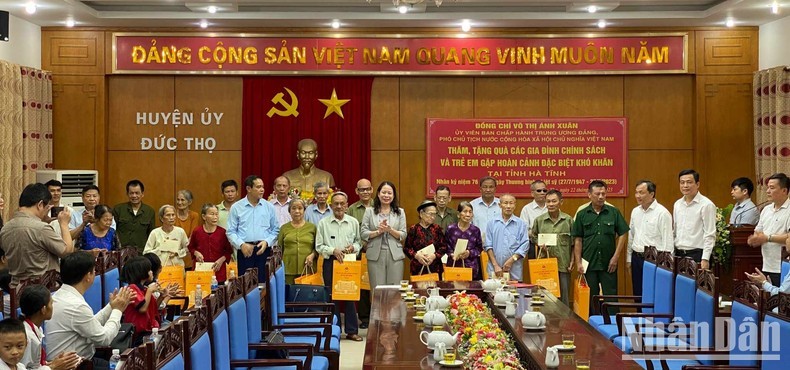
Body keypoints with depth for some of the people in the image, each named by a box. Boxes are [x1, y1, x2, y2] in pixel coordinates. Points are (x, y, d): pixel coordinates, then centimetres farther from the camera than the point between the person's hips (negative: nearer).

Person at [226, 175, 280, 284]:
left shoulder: (269, 207, 8)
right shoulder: (236, 207, 3)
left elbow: (275, 230, 10)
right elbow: (231, 232, 2)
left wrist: (266, 242, -7)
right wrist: (241, 244, -13)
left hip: (263, 250, 1)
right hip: (245, 250, -1)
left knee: (263, 282, -2)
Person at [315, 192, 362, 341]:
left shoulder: (353, 222, 7)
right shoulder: (323, 223, 2)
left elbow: (359, 242, 14)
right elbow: (319, 246, 2)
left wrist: (353, 247, -8)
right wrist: (333, 250, -13)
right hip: (331, 262, -1)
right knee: (332, 297, 2)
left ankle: (352, 331, 9)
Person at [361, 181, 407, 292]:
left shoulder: (400, 212, 12)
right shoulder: (369, 212, 10)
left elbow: (403, 235, 5)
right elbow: (364, 234, 2)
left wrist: (390, 230, -10)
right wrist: (378, 231, -11)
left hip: (395, 255, 1)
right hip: (375, 255, -1)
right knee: (376, 291, -3)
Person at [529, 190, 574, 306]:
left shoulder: (568, 220, 4)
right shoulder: (539, 220, 5)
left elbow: (573, 243, 7)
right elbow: (532, 237, 16)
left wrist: (572, 261, 2)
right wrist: (539, 244, -5)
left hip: (563, 265, 0)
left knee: (564, 297, 5)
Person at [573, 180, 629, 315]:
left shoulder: (614, 212, 1)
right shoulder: (582, 214, 3)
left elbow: (622, 234, 3)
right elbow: (578, 240, 5)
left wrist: (616, 257, -3)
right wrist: (578, 262, 0)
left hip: (608, 264, -1)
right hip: (589, 263, 1)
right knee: (591, 298, 8)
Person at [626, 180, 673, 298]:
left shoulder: (662, 213, -11)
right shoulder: (635, 211, 10)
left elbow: (668, 241, -12)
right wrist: (628, 258, 16)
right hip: (637, 257, 7)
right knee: (638, 295, 10)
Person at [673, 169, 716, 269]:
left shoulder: (706, 205, -7)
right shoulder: (677, 204, 13)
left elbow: (710, 235, -11)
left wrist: (705, 259, -16)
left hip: (697, 254, -6)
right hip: (679, 254, 6)